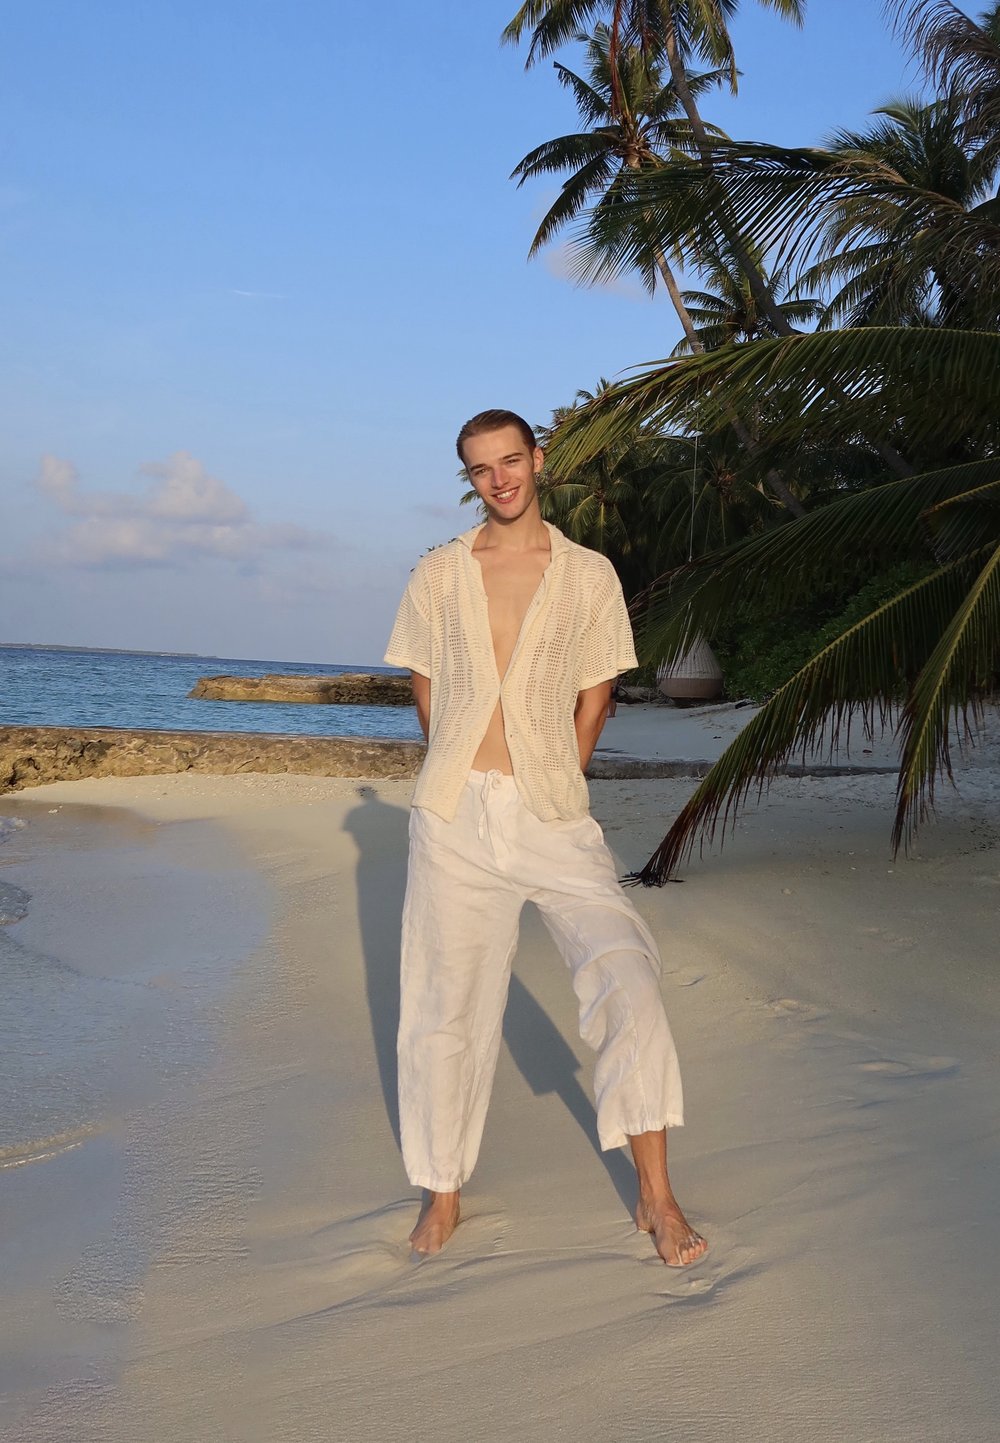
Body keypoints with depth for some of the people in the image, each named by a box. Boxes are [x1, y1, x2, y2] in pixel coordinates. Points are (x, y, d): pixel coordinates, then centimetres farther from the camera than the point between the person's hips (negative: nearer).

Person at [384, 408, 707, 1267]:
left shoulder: (589, 576, 6)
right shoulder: (437, 576, 9)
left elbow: (594, 696, 11)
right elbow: (427, 690, 14)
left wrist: (554, 785, 8)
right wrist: (469, 781, 11)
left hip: (554, 815, -1)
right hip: (454, 816, 1)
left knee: (625, 970, -15)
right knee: (446, 1001, 4)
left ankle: (656, 1196, -6)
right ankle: (443, 1193, 20)